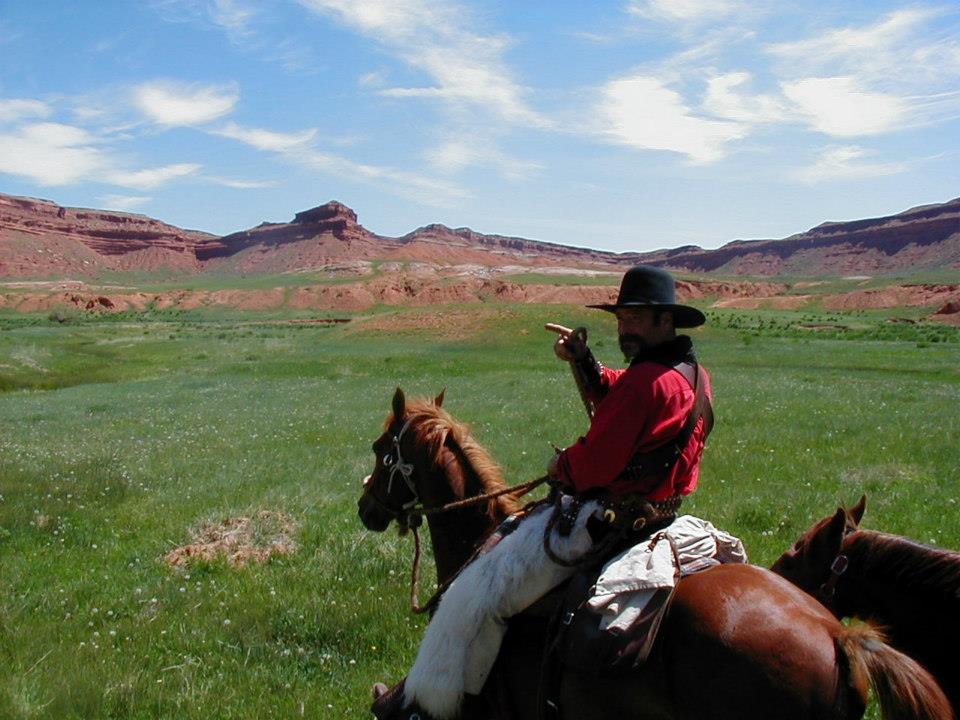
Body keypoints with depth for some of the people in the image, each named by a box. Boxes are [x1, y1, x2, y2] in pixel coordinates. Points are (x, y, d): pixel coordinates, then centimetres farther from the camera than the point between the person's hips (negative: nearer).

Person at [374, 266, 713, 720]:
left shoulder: (647, 380, -25)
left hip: (604, 519, -11)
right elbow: (609, 394, 19)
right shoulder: (693, 373, 7)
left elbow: (596, 463, -25)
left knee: (478, 594, -5)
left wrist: (561, 467, -3)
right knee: (515, 534, 33)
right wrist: (581, 358, 1)